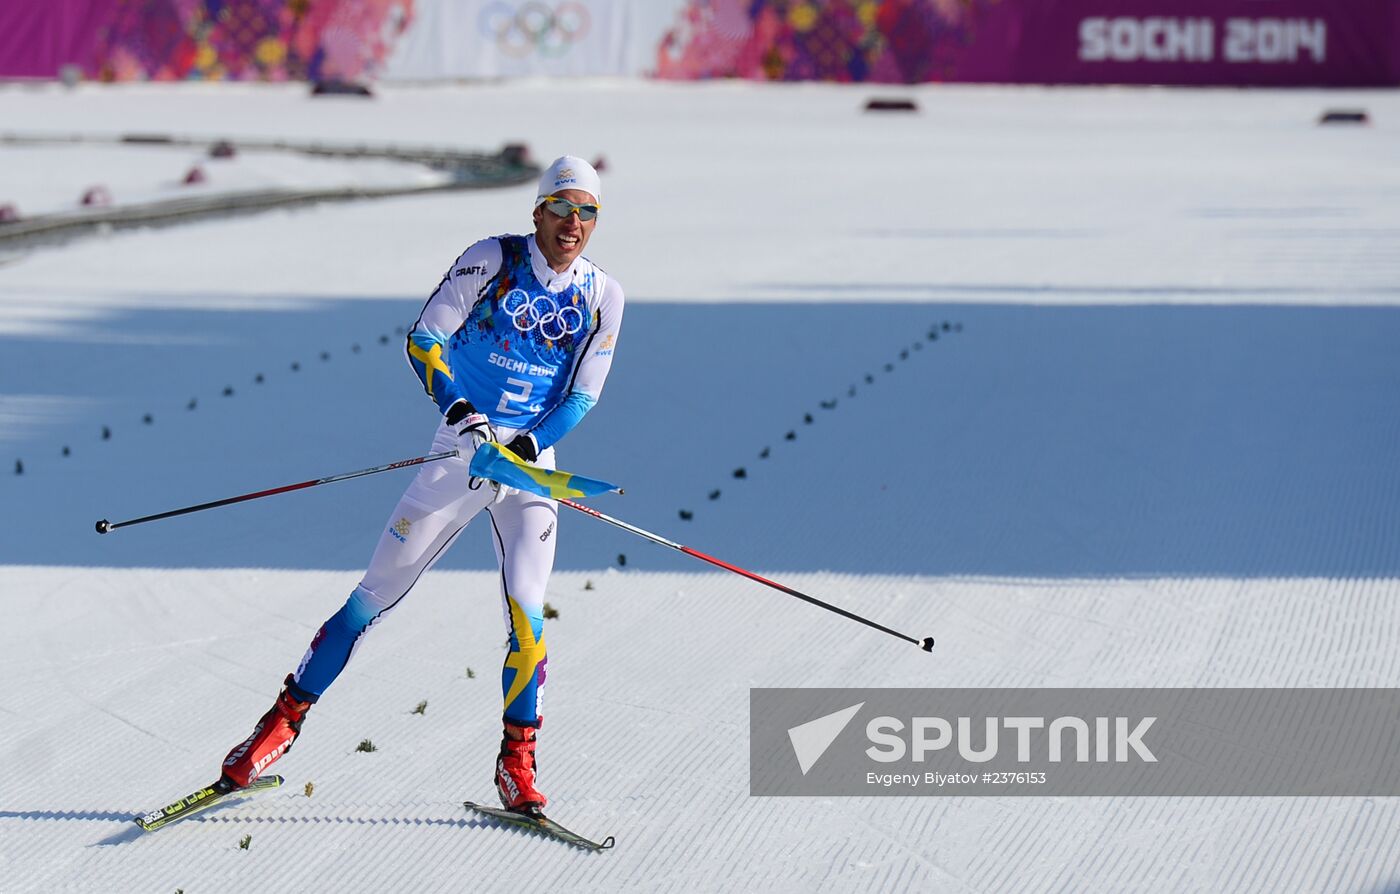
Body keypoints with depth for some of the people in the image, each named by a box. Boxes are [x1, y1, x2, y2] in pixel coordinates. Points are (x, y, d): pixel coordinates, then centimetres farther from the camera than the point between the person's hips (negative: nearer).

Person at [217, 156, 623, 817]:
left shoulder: (602, 296, 2)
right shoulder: (493, 259, -4)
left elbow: (583, 396, 3)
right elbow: (423, 340, -5)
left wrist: (523, 451, -13)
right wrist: (457, 409, -22)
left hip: (533, 463, 1)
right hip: (464, 449, -1)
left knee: (525, 614, -14)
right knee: (376, 593, -2)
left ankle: (516, 763, 1)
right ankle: (286, 719, 9)